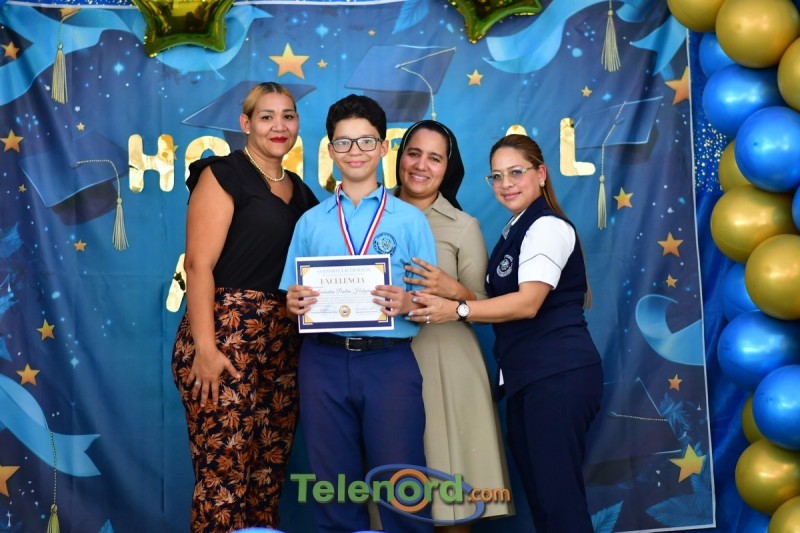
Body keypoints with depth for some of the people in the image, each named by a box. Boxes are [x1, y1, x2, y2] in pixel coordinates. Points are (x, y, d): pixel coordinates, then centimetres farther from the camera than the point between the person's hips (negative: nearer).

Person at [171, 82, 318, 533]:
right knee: (224, 472, -5)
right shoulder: (223, 174, -3)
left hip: (284, 344, 7)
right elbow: (199, 264, -11)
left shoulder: (301, 191, 18)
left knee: (270, 470, 10)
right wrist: (204, 347, -19)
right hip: (228, 336, -7)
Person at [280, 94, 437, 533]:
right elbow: (292, 296, 12)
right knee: (333, 485, 9)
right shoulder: (310, 222, 14)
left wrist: (407, 303, -18)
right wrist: (294, 302, -10)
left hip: (390, 361, -2)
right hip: (324, 362, 3)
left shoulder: (410, 220, 6)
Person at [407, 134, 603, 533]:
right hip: (526, 377, 10)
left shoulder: (548, 226, -8)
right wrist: (450, 291, 5)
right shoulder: (514, 233, 19)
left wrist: (457, 310, -21)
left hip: (558, 375, -9)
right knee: (538, 495, 12)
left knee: (560, 498, -7)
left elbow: (528, 303, -19)